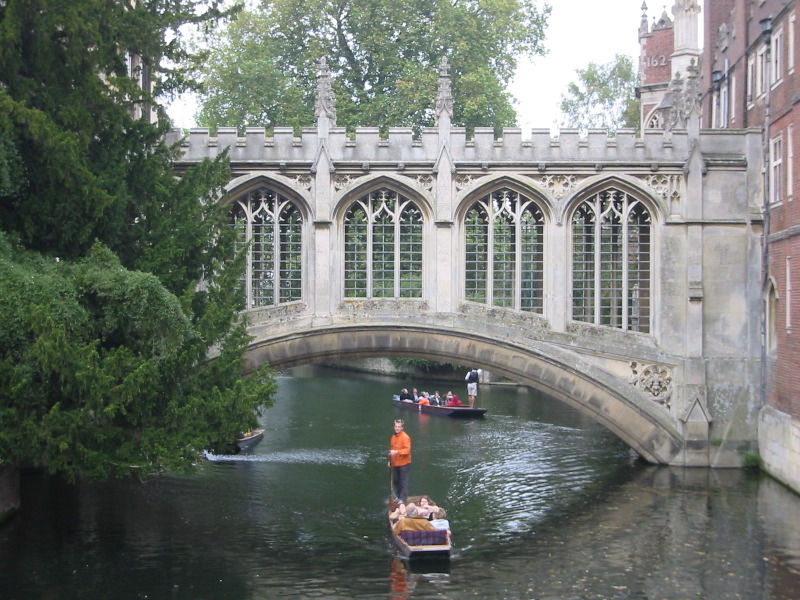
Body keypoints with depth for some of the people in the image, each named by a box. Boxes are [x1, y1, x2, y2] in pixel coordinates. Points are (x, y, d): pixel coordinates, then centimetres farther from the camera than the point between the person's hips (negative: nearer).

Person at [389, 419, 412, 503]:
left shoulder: (405, 437, -16)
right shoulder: (394, 437, 9)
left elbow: (407, 450, -22)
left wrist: (397, 452, -32)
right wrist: (390, 460, 19)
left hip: (404, 463, -8)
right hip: (395, 463, 8)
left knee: (403, 482, -3)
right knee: (395, 480, 16)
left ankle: (403, 498, 4)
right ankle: (398, 496, 32)